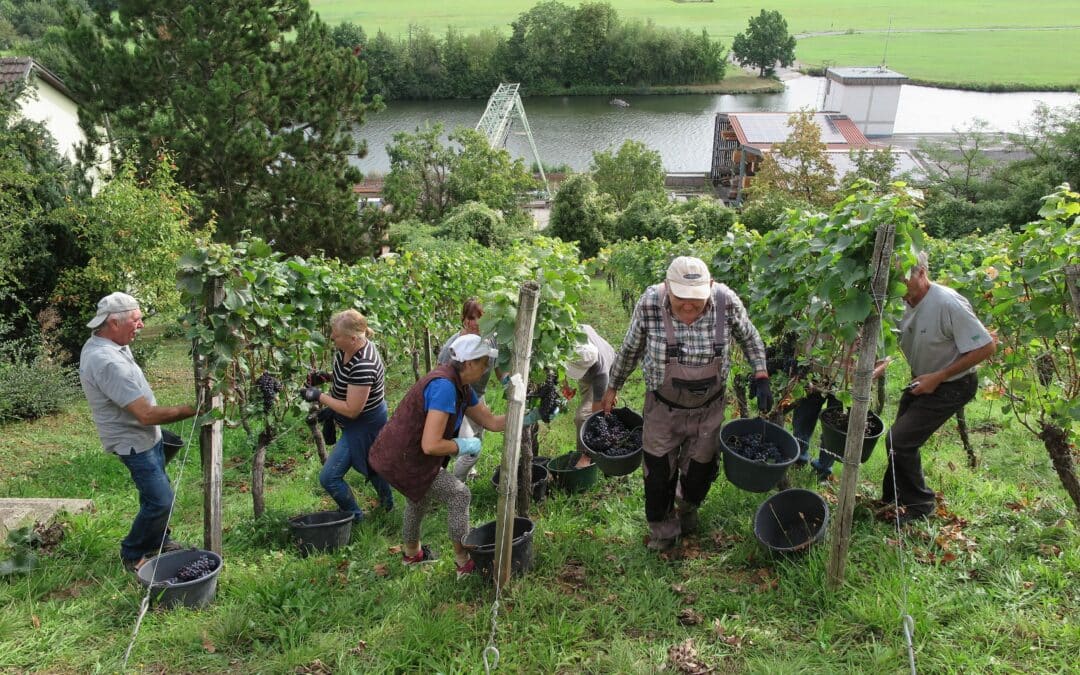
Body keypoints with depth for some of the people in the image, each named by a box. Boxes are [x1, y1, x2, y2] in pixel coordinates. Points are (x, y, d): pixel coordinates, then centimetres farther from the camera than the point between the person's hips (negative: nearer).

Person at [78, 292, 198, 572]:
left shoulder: (101, 345, 1)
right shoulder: (108, 362, -33)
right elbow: (147, 414, -32)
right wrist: (192, 410, -25)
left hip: (145, 435, 10)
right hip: (133, 441, -10)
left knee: (156, 493, 21)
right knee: (160, 500, -6)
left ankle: (157, 541, 38)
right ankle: (132, 554, 13)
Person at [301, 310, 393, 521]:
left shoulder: (363, 366, -36)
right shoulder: (346, 349, -8)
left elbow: (352, 410, -30)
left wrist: (319, 396, -22)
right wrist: (326, 377, -4)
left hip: (363, 426, -9)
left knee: (329, 478, -4)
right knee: (371, 464, 30)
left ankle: (354, 517, 17)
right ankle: (387, 503, 52)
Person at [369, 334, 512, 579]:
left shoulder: (461, 386, 1)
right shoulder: (444, 386, -28)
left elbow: (491, 421, 7)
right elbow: (431, 445, -32)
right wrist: (466, 445, -17)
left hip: (398, 452, 10)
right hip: (402, 460, -10)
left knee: (421, 498, 32)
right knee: (459, 494, -5)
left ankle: (411, 553, 57)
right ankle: (464, 563, 8)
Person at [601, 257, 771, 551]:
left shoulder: (727, 301, -22)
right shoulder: (650, 303, -23)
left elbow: (749, 336, 1)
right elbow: (630, 348, -5)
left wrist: (761, 375, -9)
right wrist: (612, 388, 5)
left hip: (709, 407, 1)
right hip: (663, 406, -1)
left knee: (700, 468, 18)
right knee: (659, 470, 8)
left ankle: (688, 508, 52)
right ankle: (662, 531, 34)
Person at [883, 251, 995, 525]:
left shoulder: (948, 303, -29)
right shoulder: (907, 302, -6)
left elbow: (987, 347, -25)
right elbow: (901, 343, 9)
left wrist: (938, 377, -24)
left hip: (950, 386, -8)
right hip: (921, 381, 8)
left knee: (900, 440, -12)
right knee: (901, 440, 13)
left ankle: (919, 505, 7)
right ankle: (892, 500, 31)